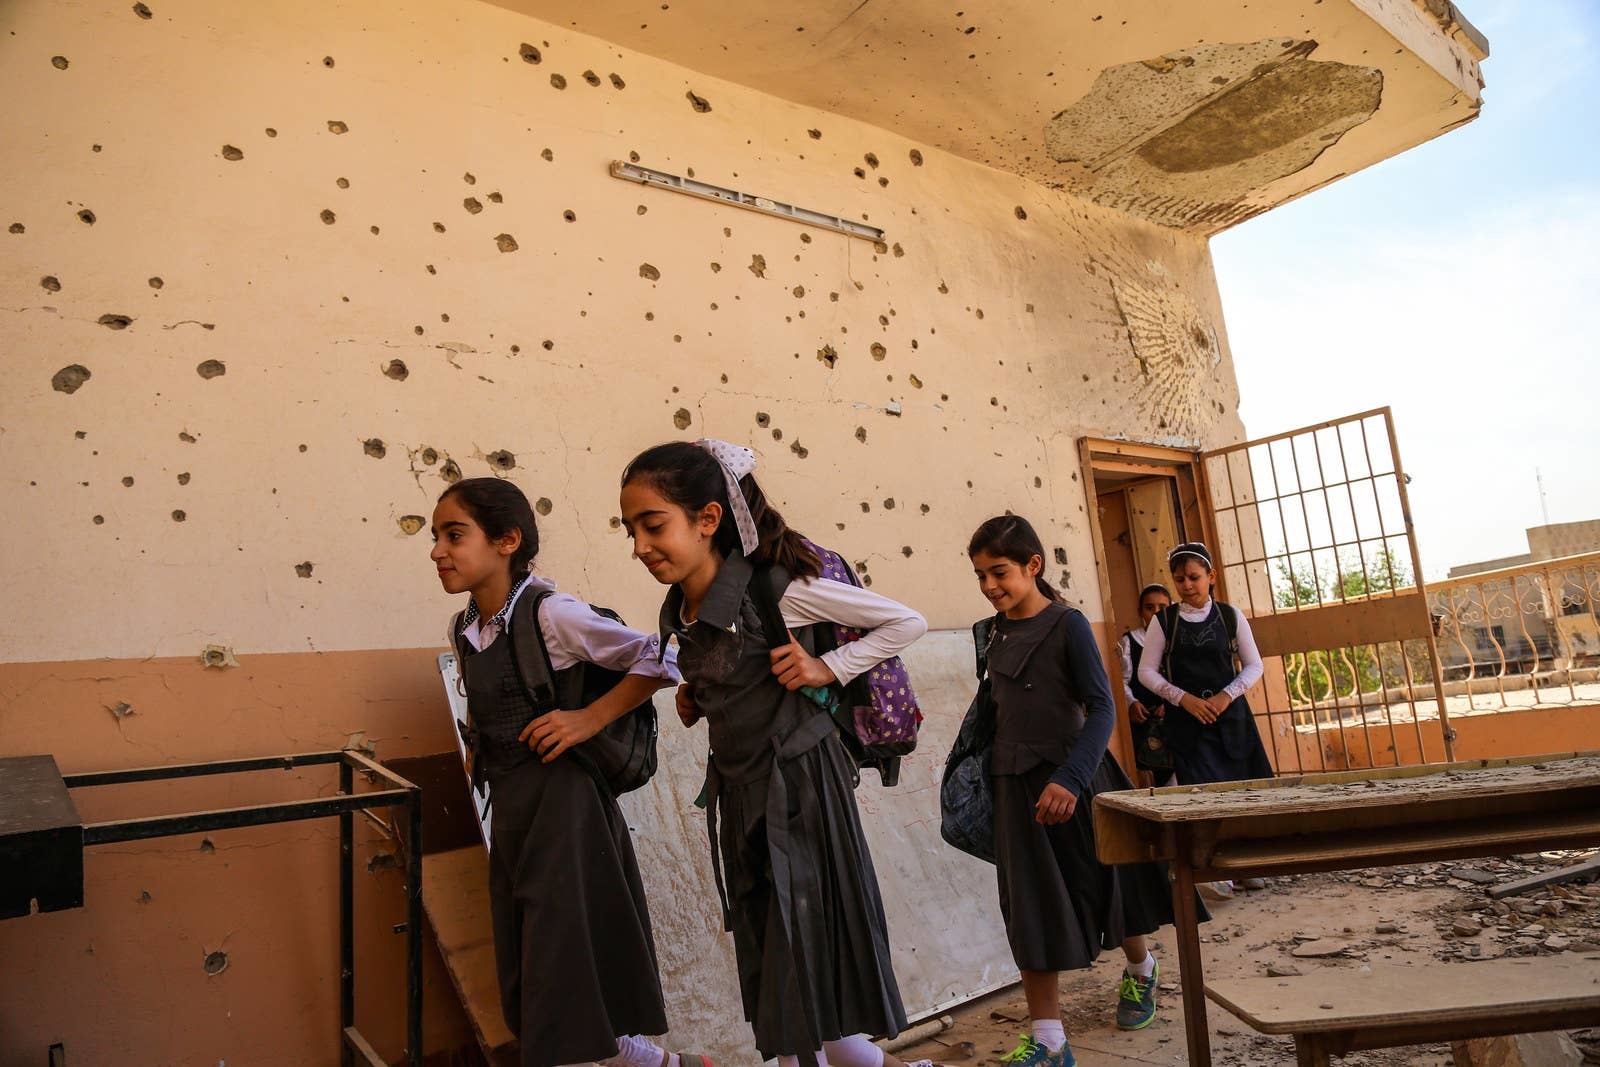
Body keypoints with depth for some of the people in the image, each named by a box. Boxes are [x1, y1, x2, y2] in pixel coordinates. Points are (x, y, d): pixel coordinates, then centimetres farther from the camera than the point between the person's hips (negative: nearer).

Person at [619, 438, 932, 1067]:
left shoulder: (776, 589, -20)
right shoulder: (680, 610, 0)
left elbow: (908, 623, -12)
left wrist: (828, 668, -19)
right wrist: (692, 699, 2)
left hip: (799, 784, -7)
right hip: (739, 793, 7)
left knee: (808, 956, 2)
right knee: (767, 960, 16)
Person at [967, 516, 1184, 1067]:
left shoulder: (1067, 624, -13)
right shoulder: (998, 633, 4)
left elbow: (1102, 710, -17)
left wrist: (1070, 779, -28)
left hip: (1074, 778, -4)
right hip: (1016, 786, 4)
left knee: (1103, 884, 16)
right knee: (1030, 909, 2)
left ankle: (1140, 970, 46)